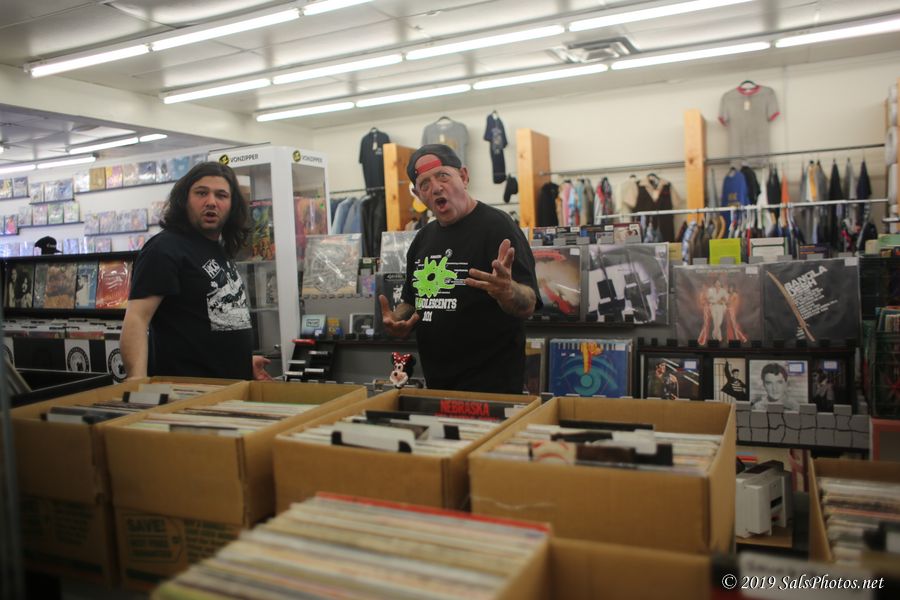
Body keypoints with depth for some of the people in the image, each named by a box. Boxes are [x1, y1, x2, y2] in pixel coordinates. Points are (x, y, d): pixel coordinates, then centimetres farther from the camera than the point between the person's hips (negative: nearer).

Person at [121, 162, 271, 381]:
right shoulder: (166, 248, -13)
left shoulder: (221, 251, 12)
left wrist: (242, 359, 19)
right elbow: (136, 319, -23)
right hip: (186, 389, -9)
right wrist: (138, 381, -35)